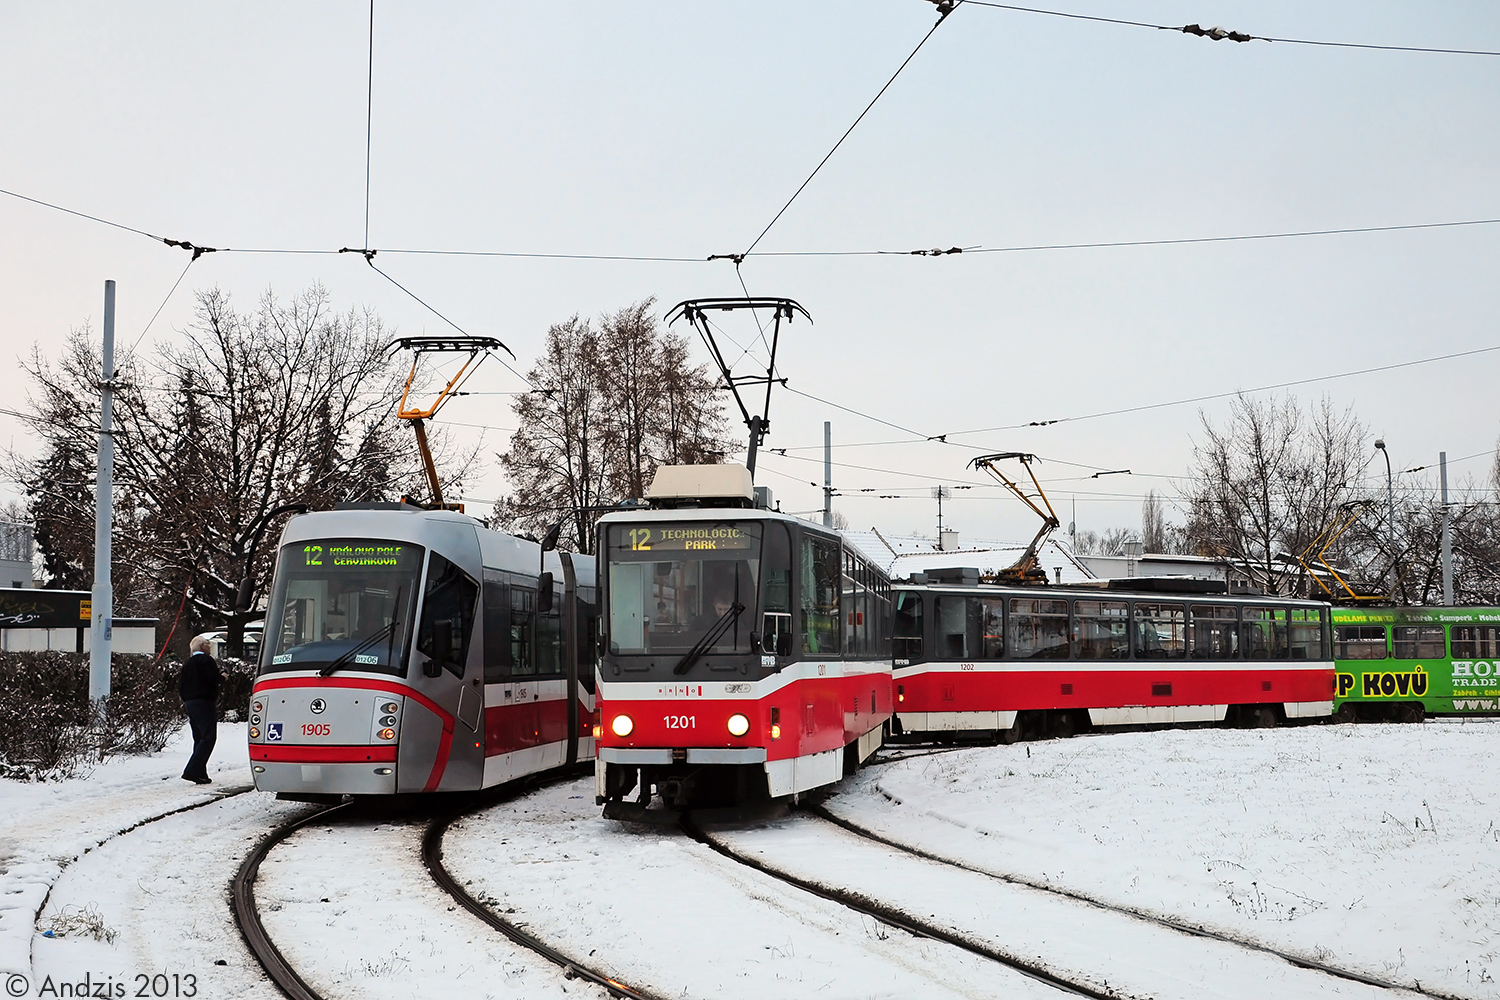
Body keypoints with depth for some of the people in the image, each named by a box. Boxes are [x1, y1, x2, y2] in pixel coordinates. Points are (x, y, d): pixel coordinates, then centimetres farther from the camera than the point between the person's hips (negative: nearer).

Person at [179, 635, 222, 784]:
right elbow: (214, 678, -19)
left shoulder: (187, 663, 15)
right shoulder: (206, 660, -9)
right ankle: (192, 771, -20)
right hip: (204, 703, -9)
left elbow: (181, 686, 16)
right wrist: (223, 676, 2)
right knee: (208, 737, -9)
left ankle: (200, 774, 11)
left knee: (199, 738, 13)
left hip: (190, 704, 9)